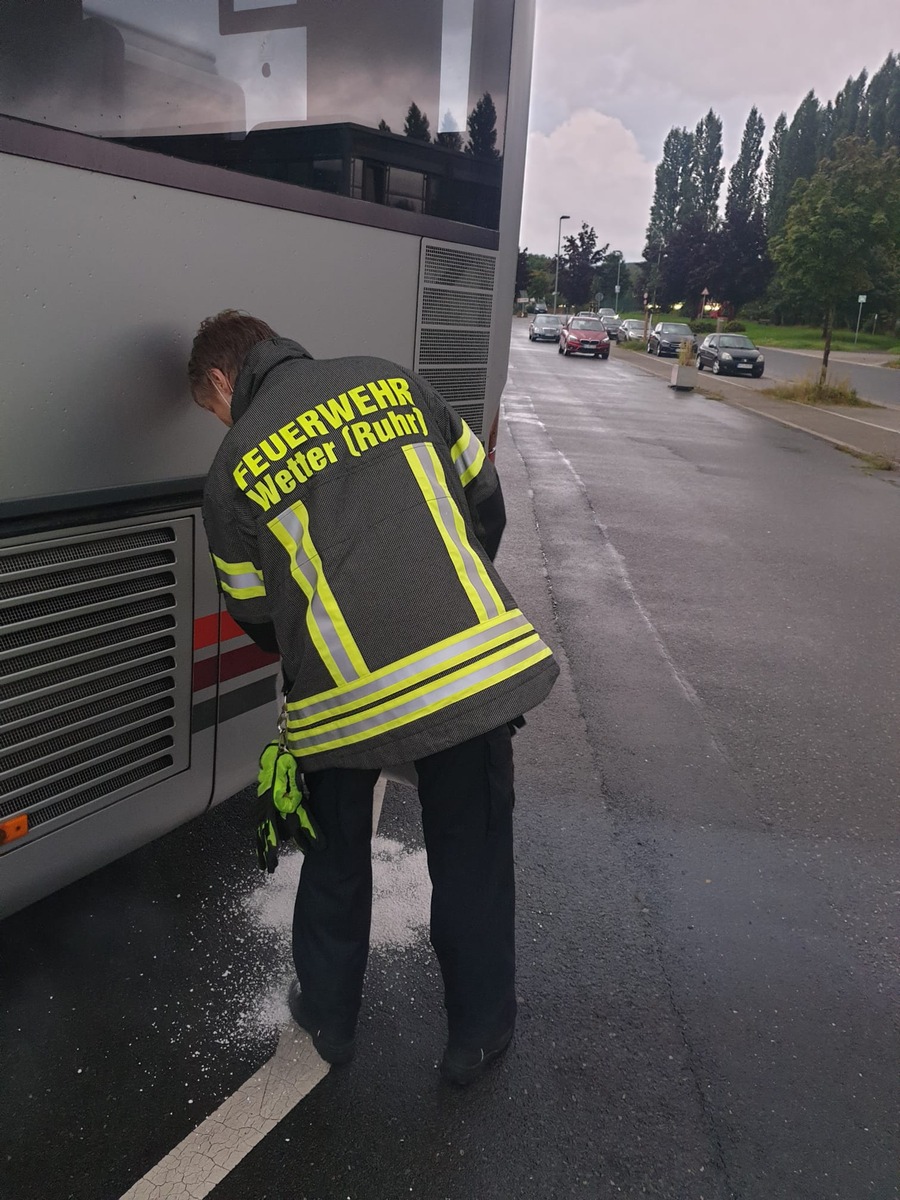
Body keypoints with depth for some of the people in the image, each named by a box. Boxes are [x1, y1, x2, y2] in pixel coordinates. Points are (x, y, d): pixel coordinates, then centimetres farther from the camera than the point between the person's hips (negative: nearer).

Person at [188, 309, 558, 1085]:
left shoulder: (234, 467, 5)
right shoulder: (391, 382, 10)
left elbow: (255, 613, 11)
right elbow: (486, 499, 14)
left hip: (347, 699, -1)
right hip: (479, 664, 2)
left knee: (336, 863, 25)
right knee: (473, 861, 20)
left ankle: (329, 1018, 46)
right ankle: (479, 1035, 39)